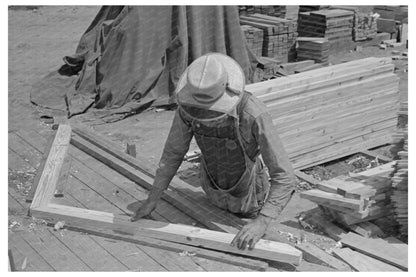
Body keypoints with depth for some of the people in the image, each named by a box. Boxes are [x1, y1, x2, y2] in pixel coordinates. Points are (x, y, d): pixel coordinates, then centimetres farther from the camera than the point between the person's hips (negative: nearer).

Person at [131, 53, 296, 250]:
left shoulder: (255, 115, -45)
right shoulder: (188, 103, -32)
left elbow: (285, 177, -41)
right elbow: (173, 152, -16)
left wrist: (262, 222, -53)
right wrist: (151, 200, -16)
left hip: (249, 195, -3)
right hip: (214, 189, 3)